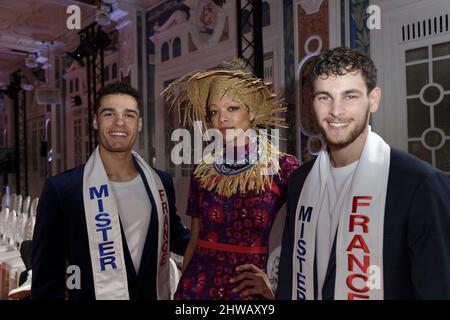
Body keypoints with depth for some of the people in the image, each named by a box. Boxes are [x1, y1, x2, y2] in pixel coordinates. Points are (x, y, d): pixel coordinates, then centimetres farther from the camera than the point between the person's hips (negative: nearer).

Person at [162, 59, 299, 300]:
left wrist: (276, 281, -13)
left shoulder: (284, 168, -10)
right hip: (199, 285, 3)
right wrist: (180, 287, 7)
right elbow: (195, 239, 8)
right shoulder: (202, 171, 1)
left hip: (252, 288, -2)